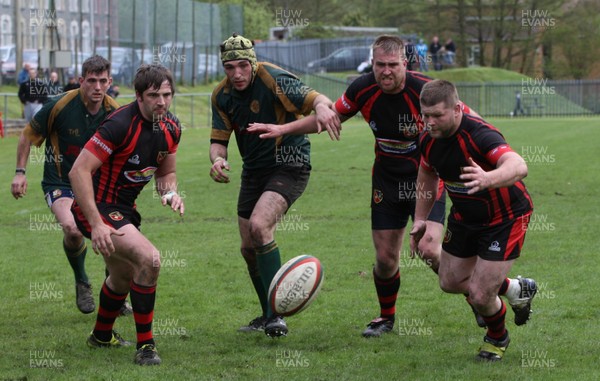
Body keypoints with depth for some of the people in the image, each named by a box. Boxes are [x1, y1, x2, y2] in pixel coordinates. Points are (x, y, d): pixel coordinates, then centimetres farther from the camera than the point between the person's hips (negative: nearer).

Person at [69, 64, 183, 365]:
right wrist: (96, 224, -32)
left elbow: (165, 172, 14)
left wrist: (171, 192, -10)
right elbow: (79, 171, -28)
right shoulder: (120, 124, -26)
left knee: (124, 274, 28)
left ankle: (102, 335, 54)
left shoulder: (171, 128, -2)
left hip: (123, 209, 9)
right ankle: (145, 346, -15)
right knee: (149, 258, -25)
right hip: (97, 207, -9)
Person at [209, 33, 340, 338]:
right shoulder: (222, 95, 0)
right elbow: (219, 139, 3)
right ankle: (268, 316, 28)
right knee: (249, 247, 8)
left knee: (259, 225, -28)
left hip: (289, 166, -7)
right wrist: (217, 159, -20)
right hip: (254, 171, 7)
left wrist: (323, 108, -54)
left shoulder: (274, 79, -20)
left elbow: (316, 99, -30)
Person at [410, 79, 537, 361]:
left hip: (505, 218, -8)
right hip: (465, 217, 8)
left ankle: (497, 338, 26)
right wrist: (420, 219, 11)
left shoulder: (478, 134, -34)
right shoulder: (429, 139, -10)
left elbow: (518, 166, -52)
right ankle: (517, 289, 42)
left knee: (479, 296, -10)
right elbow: (427, 175, 13)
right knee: (451, 282, 16)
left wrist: (488, 179, -71)